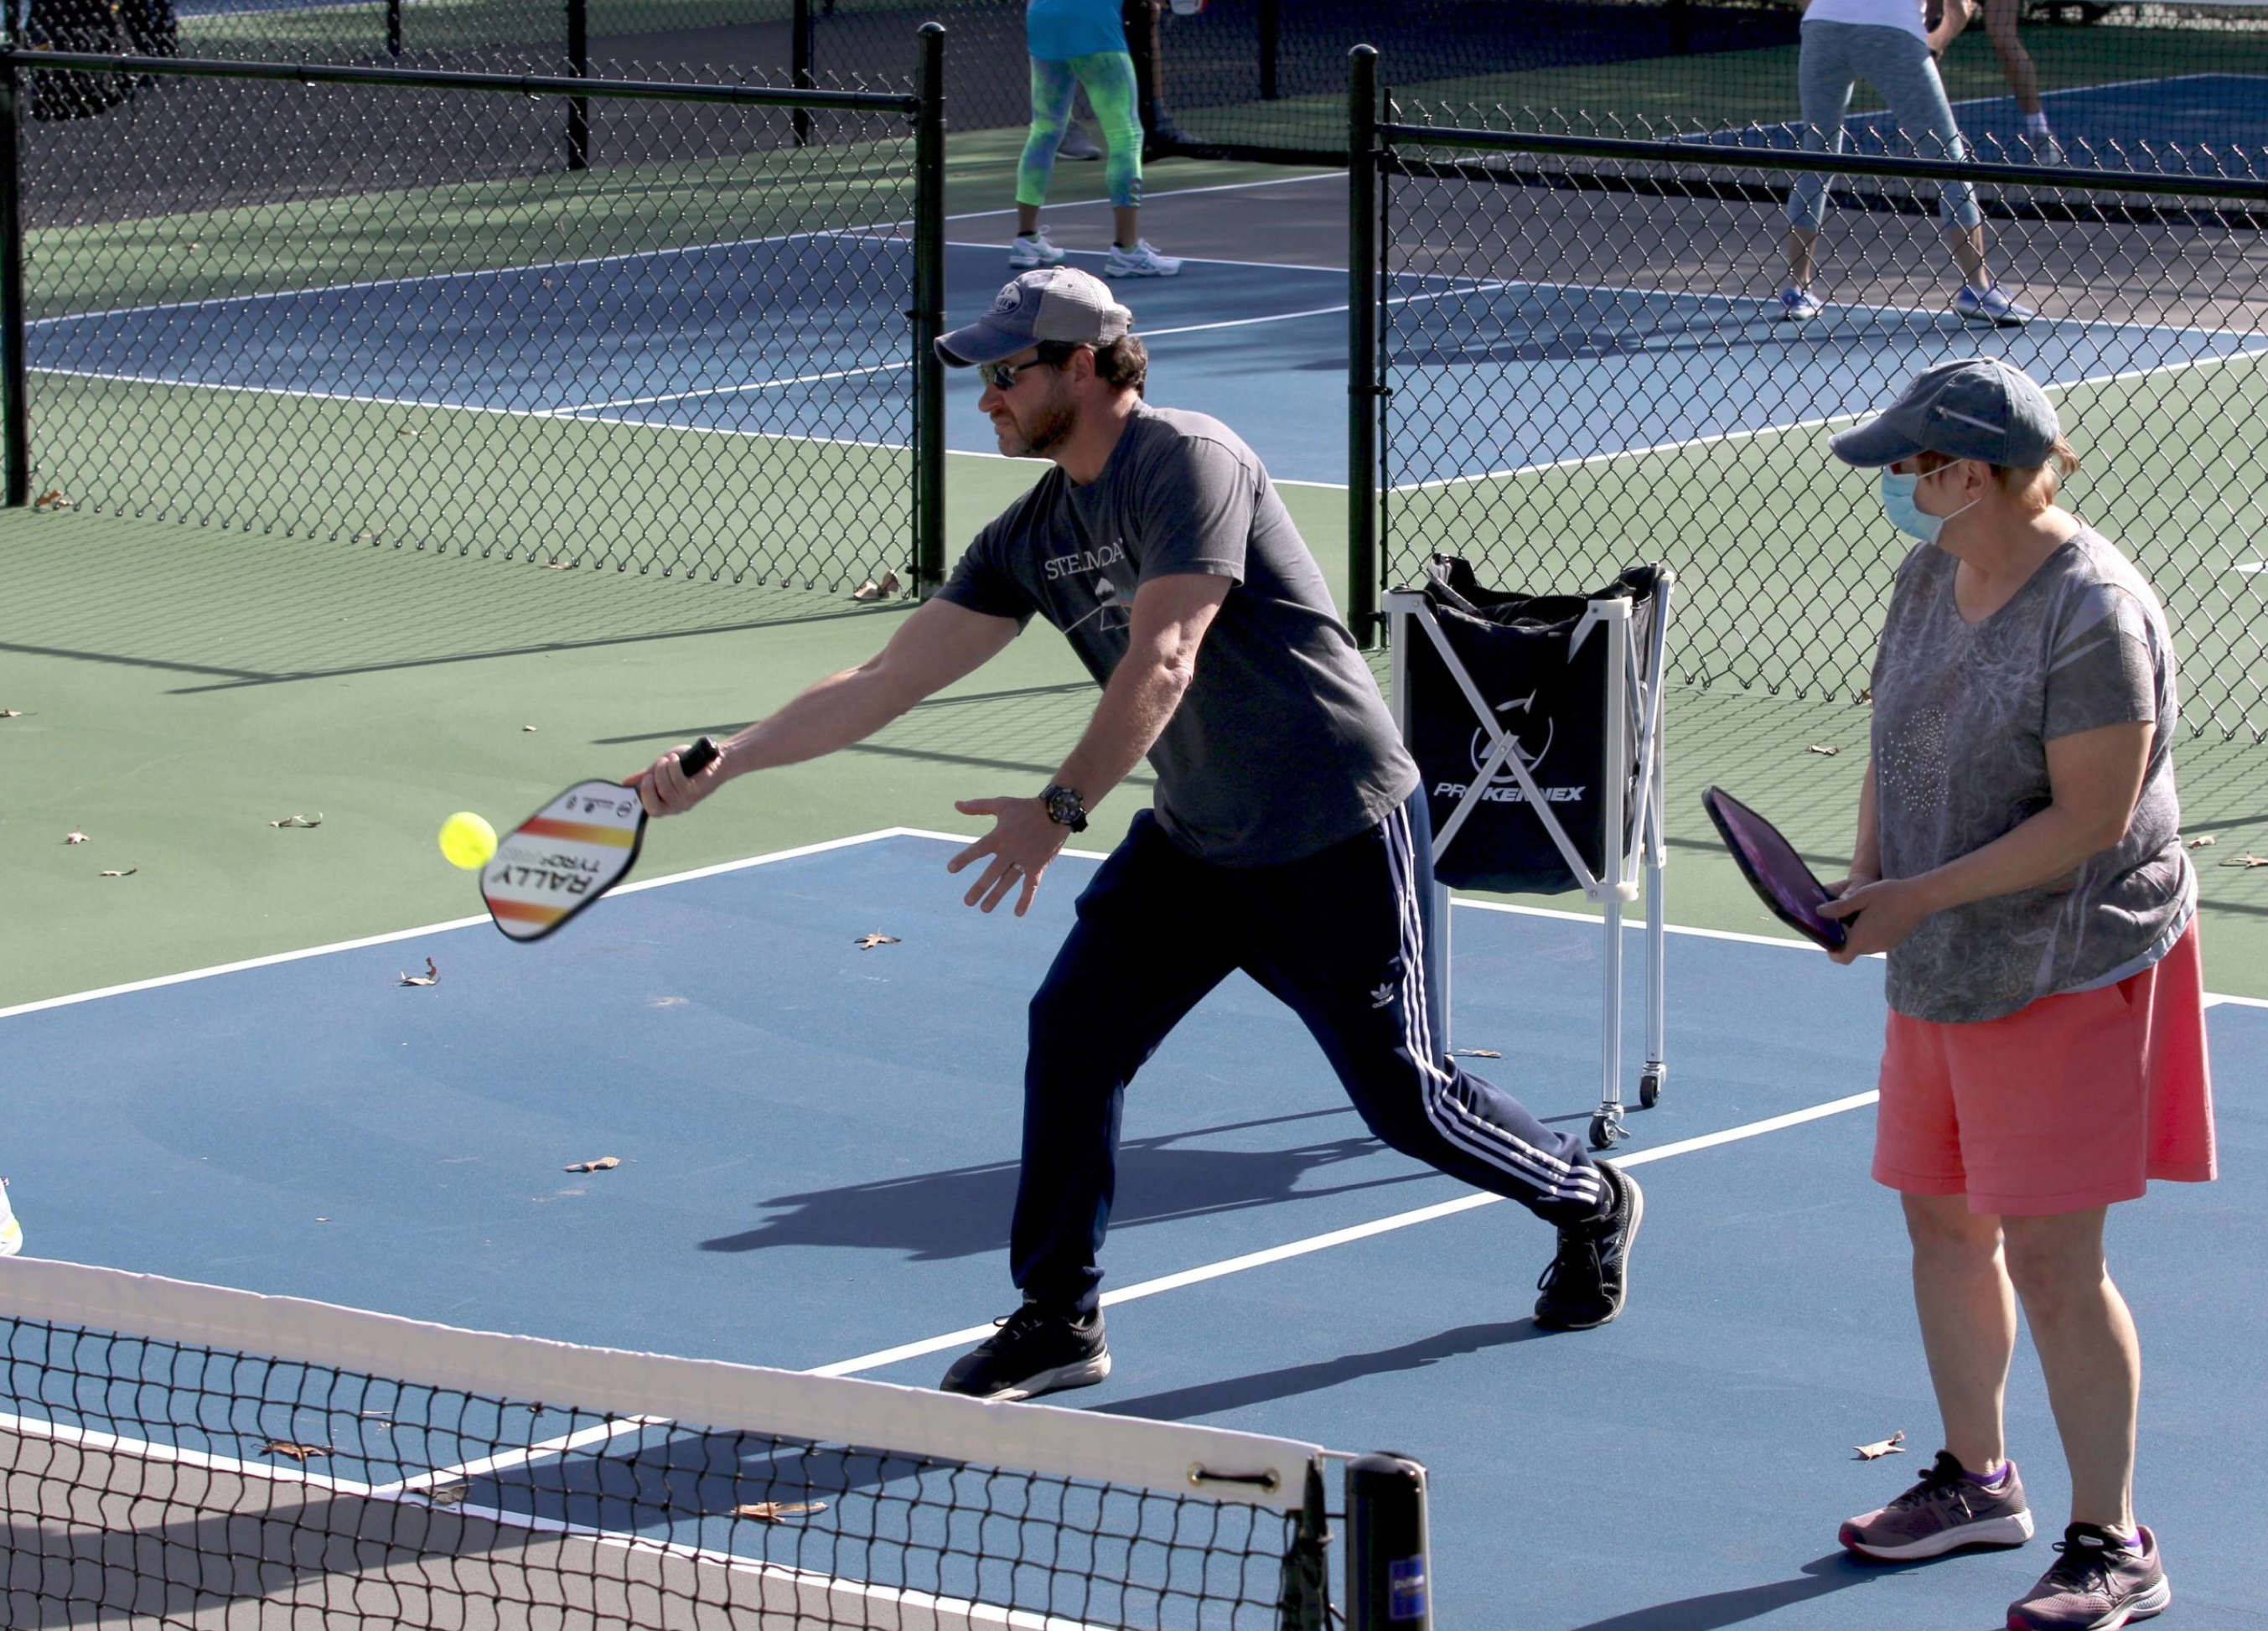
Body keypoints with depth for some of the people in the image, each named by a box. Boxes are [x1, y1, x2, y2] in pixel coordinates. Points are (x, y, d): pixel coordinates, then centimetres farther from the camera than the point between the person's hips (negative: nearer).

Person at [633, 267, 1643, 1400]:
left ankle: (1589, 1202, 30)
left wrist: (1060, 809, -39)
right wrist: (725, 761, -5)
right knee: (1073, 1027, -9)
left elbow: (1162, 661, -31)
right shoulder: (1031, 537, 3)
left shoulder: (1187, 462, -20)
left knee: (1402, 1096, 2)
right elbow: (885, 683, 3)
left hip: (1336, 837, -7)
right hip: (1194, 839, 7)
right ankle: (1058, 1317, 0)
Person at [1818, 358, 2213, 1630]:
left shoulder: (2094, 614, -22)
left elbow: (2091, 818, -23)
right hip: (1946, 967, 9)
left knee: (2050, 1256, -8)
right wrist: (1869, 875, -2)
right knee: (1943, 1219, 17)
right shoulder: (1932, 574, 5)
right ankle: (1977, 1481, 35)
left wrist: (1921, 896, -22)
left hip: (2071, 971, -9)